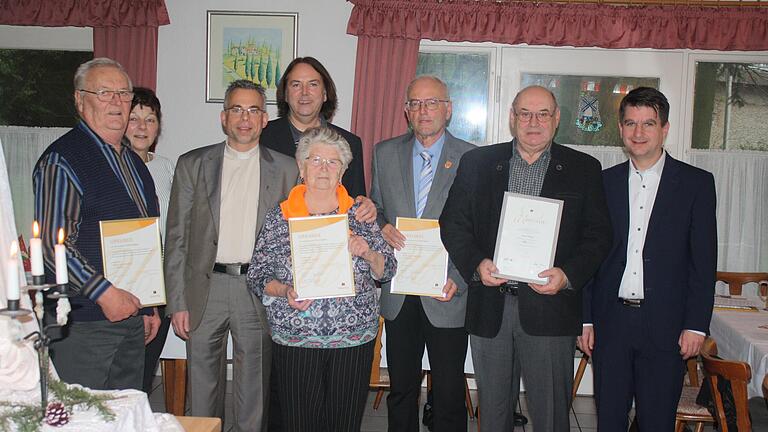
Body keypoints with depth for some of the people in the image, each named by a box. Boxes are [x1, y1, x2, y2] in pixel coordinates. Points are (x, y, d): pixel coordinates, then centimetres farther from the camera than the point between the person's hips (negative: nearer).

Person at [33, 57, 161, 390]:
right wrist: (105, 293, -19)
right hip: (83, 324, -7)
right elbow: (52, 243, -16)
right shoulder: (61, 160, -9)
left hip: (132, 317, 7)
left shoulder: (134, 162, 16)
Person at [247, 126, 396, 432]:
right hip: (295, 340, -1)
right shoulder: (279, 217, 1)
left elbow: (387, 271, 6)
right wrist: (285, 291, -17)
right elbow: (257, 277, 2)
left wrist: (368, 253, -14)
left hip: (355, 337, 1)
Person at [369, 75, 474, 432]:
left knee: (449, 395, 7)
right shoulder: (385, 153, 7)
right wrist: (382, 226, -8)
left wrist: (459, 279, -14)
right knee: (401, 389, 15)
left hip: (447, 295, -2)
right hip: (398, 294, 3)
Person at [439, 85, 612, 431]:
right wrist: (476, 264, -12)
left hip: (550, 307, -1)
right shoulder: (477, 163, 7)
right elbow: (453, 223, 5)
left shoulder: (584, 169, 5)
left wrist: (568, 275, -13)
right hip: (489, 305, 2)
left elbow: (598, 235, 3)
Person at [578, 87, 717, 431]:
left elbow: (704, 260, -1)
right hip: (610, 322, 2)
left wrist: (696, 325, -6)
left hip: (665, 325, -2)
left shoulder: (697, 183, 1)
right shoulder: (604, 182, 7)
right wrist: (585, 319, 3)